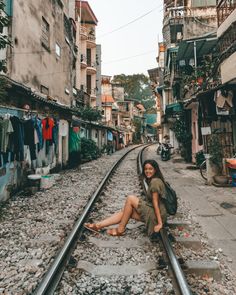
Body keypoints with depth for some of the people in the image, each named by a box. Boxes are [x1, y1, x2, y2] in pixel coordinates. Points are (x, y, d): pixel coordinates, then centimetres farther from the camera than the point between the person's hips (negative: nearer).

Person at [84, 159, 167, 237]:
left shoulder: (155, 181, -16)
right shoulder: (152, 181, 13)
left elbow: (155, 203, -19)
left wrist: (160, 223, -16)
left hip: (157, 215, -9)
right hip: (150, 211, 9)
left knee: (130, 198, -16)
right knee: (124, 211, -1)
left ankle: (121, 229, -6)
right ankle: (98, 225, -2)